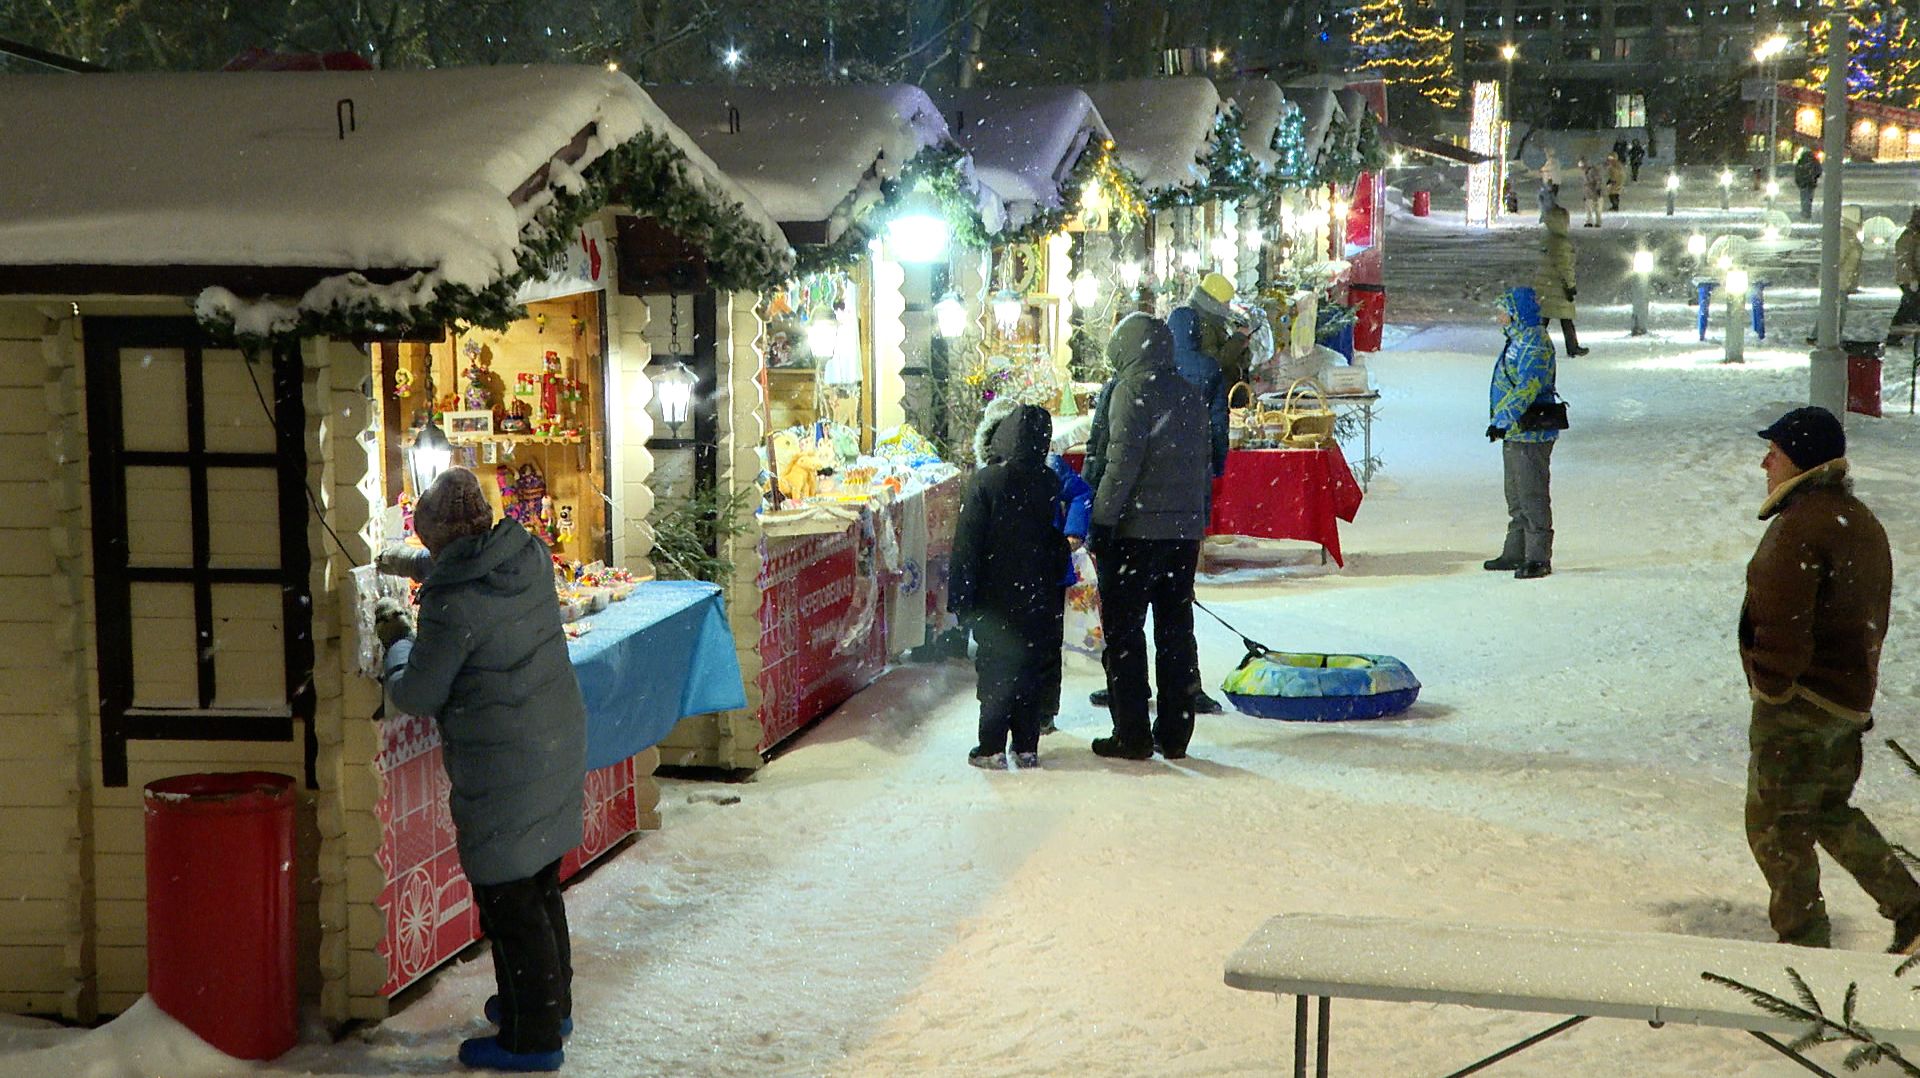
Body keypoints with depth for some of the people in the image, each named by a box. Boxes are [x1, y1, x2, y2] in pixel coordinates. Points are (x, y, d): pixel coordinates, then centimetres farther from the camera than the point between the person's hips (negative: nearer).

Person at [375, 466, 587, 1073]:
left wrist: (397, 641, 4)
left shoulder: (454, 605, -24)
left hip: (502, 768, -8)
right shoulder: (529, 556, -1)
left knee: (507, 897, 3)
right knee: (540, 883, 22)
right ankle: (552, 1002, 37)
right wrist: (419, 566, 25)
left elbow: (416, 696, -12)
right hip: (557, 745, 8)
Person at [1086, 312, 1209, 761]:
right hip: (1185, 530, 7)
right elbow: (1201, 463, 14)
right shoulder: (1189, 394, 12)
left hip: (1136, 532, -7)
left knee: (1124, 631, 0)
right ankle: (1174, 734, 13)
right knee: (1176, 631, 11)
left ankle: (1132, 735, -1)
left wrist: (1100, 523, -12)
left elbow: (1122, 462, -16)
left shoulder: (1132, 390, -9)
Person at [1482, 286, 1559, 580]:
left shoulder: (1535, 342, -16)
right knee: (1516, 496, 17)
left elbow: (1527, 387, -25)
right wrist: (1500, 421, 27)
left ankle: (1539, 557, -5)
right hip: (1513, 432, 11)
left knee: (1532, 495, -8)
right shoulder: (1518, 339, 16)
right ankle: (1516, 553, 26)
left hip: (1531, 432, -11)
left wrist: (1504, 420, -29)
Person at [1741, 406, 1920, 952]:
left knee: (1777, 824, 2)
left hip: (1799, 701, -9)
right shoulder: (1862, 522, 11)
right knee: (1831, 811, 23)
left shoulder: (1798, 527, -20)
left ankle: (1804, 938, 6)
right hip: (1851, 698, 9)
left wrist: (1771, 692, -14)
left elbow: (1782, 625, -24)